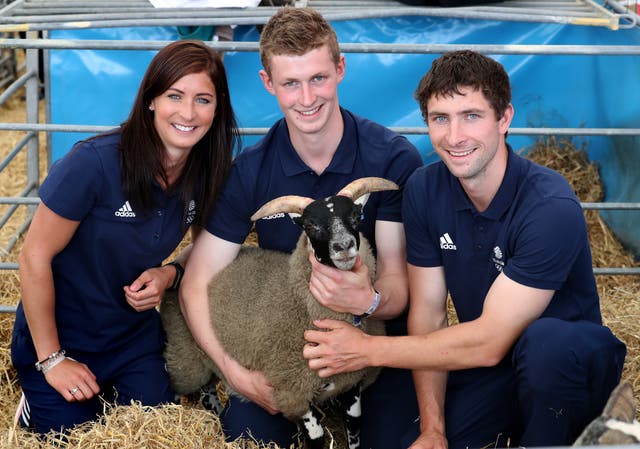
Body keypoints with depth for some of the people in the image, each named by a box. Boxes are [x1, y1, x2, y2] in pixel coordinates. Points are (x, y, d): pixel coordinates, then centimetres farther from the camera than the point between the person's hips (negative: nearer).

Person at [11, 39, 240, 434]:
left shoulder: (207, 175, -9)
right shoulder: (95, 163, -27)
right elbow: (35, 258, -20)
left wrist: (169, 274, -16)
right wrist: (52, 360, -14)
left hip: (137, 340, 5)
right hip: (61, 338, -5)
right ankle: (36, 404, 30)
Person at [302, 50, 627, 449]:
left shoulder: (552, 208, -26)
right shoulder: (424, 190, -7)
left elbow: (490, 341, -25)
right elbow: (428, 313, -3)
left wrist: (368, 350, -19)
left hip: (568, 362, -4)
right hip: (485, 369, 5)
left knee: (543, 340, -37)